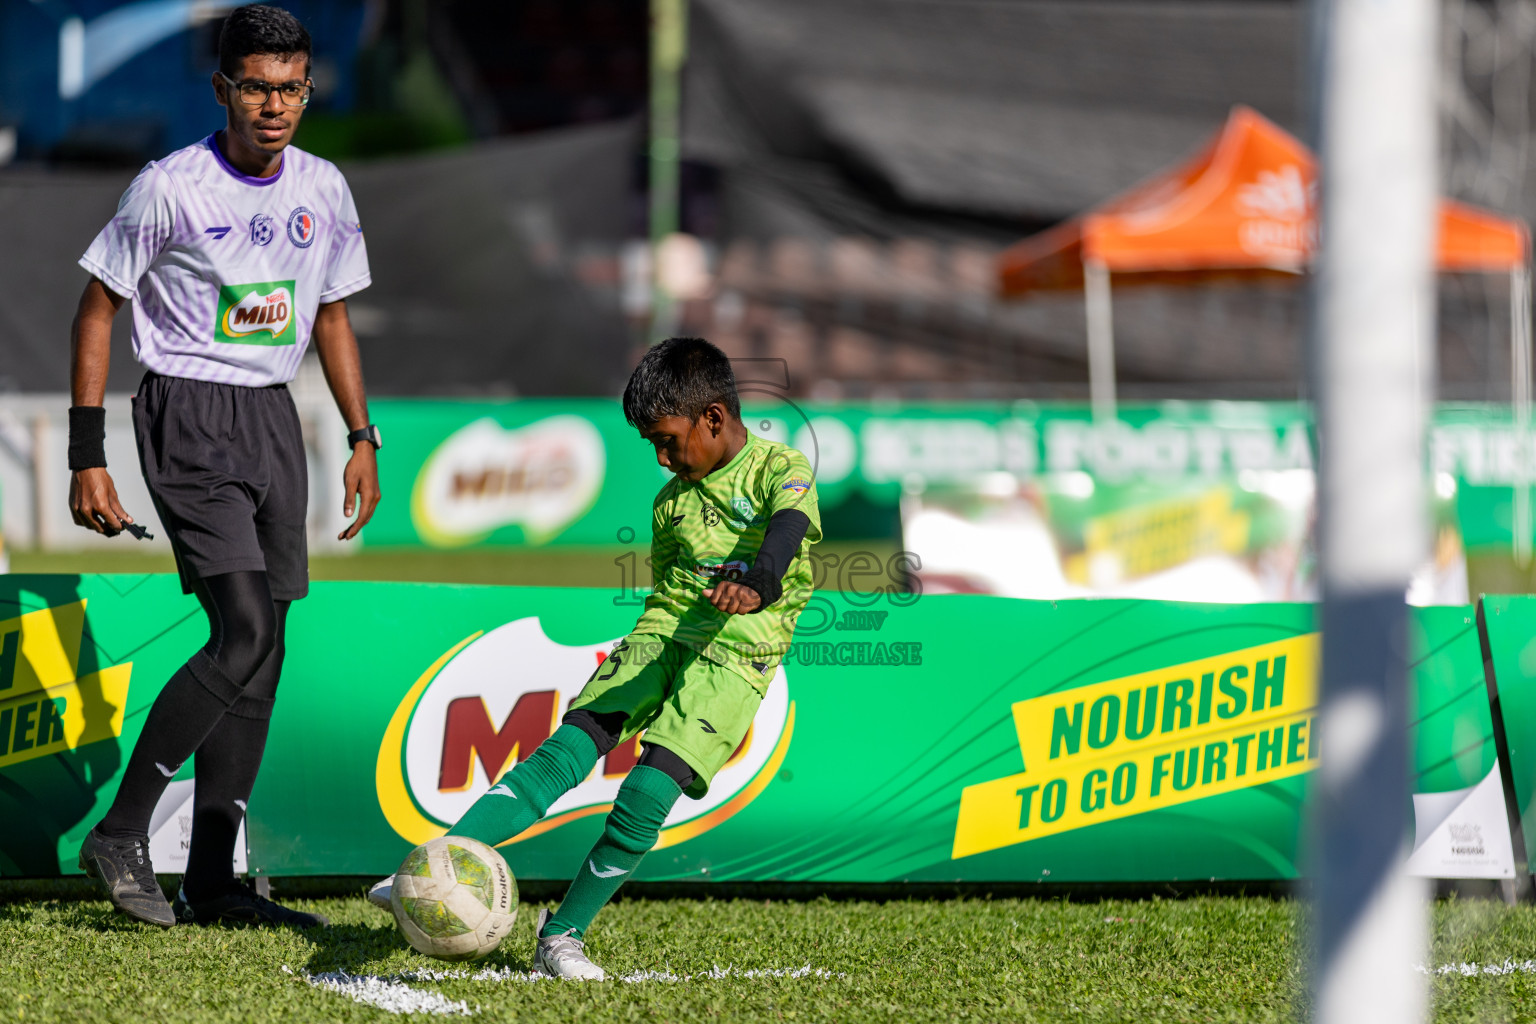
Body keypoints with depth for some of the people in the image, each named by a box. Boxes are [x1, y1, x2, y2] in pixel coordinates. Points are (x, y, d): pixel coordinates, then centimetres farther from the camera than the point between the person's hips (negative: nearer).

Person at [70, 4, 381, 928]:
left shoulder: (324, 189, 7)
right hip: (188, 413, -6)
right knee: (245, 635, -19)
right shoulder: (171, 188, -10)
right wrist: (89, 458, -8)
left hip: (274, 417, 6)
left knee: (263, 651, 4)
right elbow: (99, 308, -4)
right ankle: (121, 833, -9)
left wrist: (363, 439, 14)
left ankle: (213, 880, 9)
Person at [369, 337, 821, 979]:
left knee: (648, 792, -20)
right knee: (567, 749, -15)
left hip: (736, 652, -5)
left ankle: (563, 934, -5)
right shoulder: (672, 500, 18)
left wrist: (756, 587, -46)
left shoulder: (780, 469, -3)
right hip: (661, 635, 5)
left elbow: (788, 528, -26)